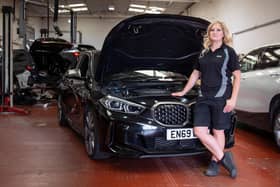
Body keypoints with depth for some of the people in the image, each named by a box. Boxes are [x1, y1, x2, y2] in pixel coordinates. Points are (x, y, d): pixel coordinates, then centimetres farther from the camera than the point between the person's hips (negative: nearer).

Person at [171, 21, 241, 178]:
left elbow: (237, 76, -2)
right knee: (199, 131, -5)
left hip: (221, 98, -5)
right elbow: (195, 74, 24)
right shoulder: (204, 53, 15)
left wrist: (233, 99, -12)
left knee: (218, 131, 3)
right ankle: (223, 157, 4)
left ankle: (215, 163, 15)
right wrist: (183, 92, 24)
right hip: (204, 98, 5)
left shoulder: (228, 52, 0)